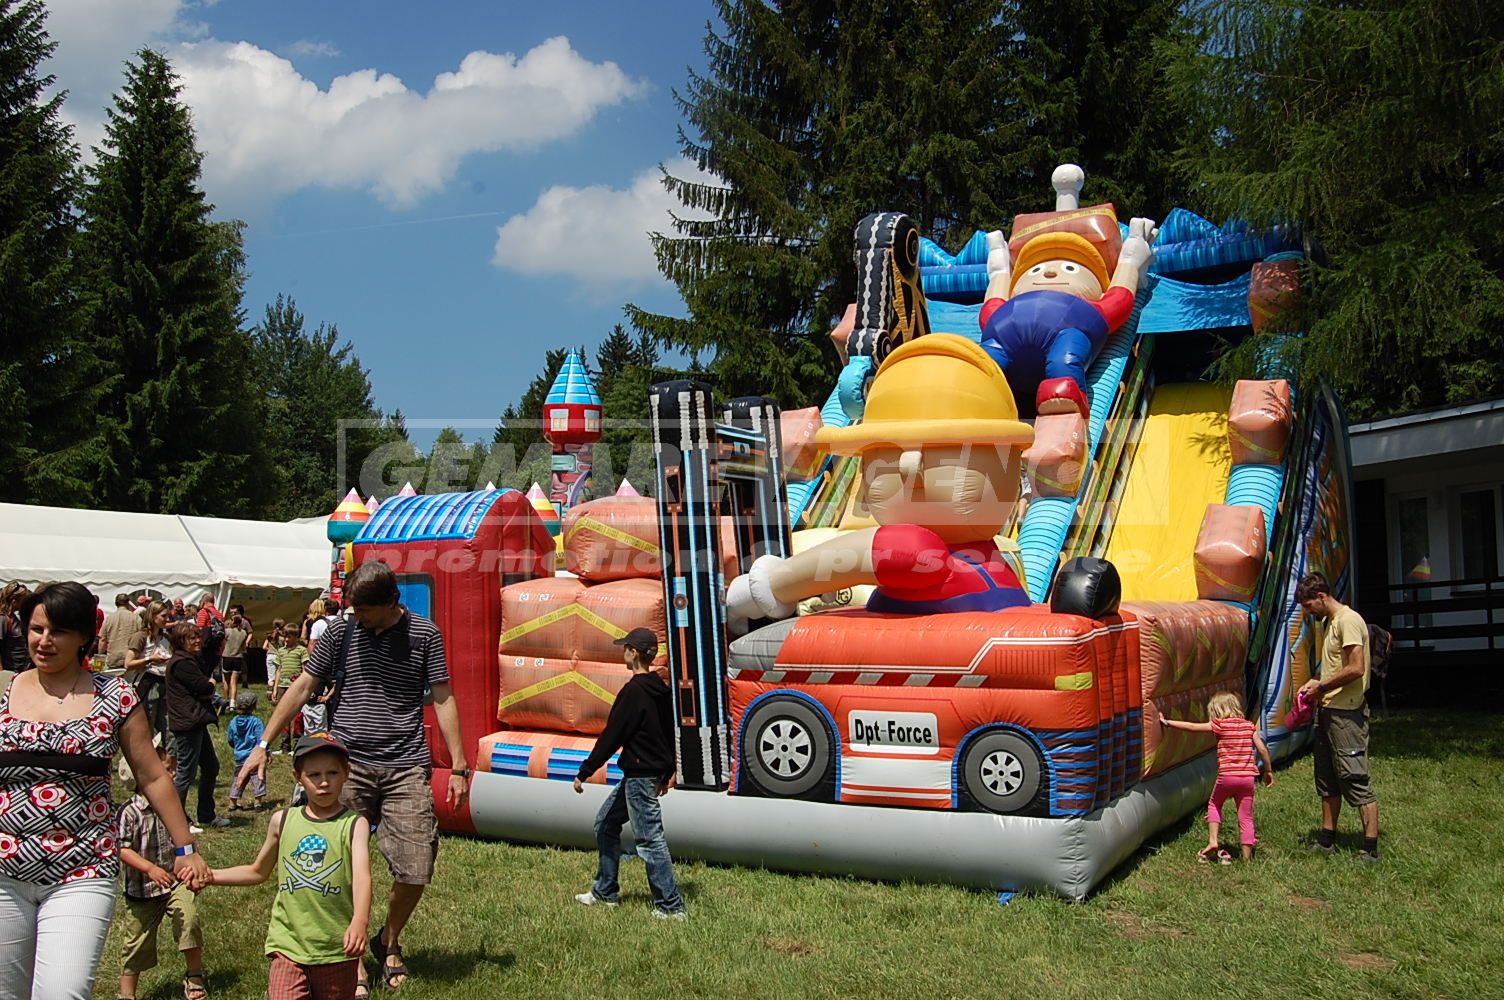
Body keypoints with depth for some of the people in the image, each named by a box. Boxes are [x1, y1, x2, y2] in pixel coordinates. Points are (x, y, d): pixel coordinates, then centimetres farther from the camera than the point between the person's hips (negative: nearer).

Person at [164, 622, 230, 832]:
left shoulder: (191, 660, 18)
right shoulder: (182, 663, -16)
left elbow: (207, 691, 16)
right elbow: (204, 687, -19)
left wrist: (206, 686, -5)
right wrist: (211, 682, 2)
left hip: (197, 722, 11)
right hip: (187, 724, -11)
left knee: (211, 767, 16)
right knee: (186, 773, -5)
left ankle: (207, 815, 25)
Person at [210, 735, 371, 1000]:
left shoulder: (354, 824, -6)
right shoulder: (282, 821, 4)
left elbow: (361, 876, -22)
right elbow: (258, 872, 21)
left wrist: (359, 921, -39)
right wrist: (209, 875, 10)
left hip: (337, 949, -2)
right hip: (289, 946, 2)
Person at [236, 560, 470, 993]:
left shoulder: (423, 635, 1)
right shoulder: (341, 632, 4)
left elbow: (443, 700, 4)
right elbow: (302, 687, 10)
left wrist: (458, 766, 2)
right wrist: (263, 744, 7)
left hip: (406, 767, -1)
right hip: (347, 765, 1)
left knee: (416, 871, -1)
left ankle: (388, 943, 27)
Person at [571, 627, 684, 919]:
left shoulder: (634, 691, -18)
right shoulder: (660, 689, 9)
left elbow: (611, 736, -18)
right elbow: (669, 732, 18)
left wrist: (585, 772, -12)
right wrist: (668, 771, 29)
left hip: (639, 775, -10)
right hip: (653, 770, 10)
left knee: (650, 839, -5)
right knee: (605, 823, 19)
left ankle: (670, 906, 0)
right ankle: (605, 891, 26)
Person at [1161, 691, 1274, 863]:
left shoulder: (1219, 725, -3)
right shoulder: (1249, 726, 8)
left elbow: (1191, 727, -2)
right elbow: (1263, 749, 7)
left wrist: (1167, 722, 5)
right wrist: (1268, 771, 20)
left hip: (1226, 776, -3)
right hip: (1247, 777, 3)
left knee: (1214, 805, 21)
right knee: (1246, 816, 9)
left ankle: (1213, 841, 8)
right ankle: (1247, 855, 10)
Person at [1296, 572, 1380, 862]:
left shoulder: (1348, 620, -15)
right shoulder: (1329, 623, 16)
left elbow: (1356, 669, -22)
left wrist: (1322, 687, -13)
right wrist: (1316, 683, 8)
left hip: (1346, 713, -11)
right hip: (1328, 710, 11)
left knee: (1355, 779, -8)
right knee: (1327, 780, 15)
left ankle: (1371, 849, -4)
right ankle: (1327, 841, 23)